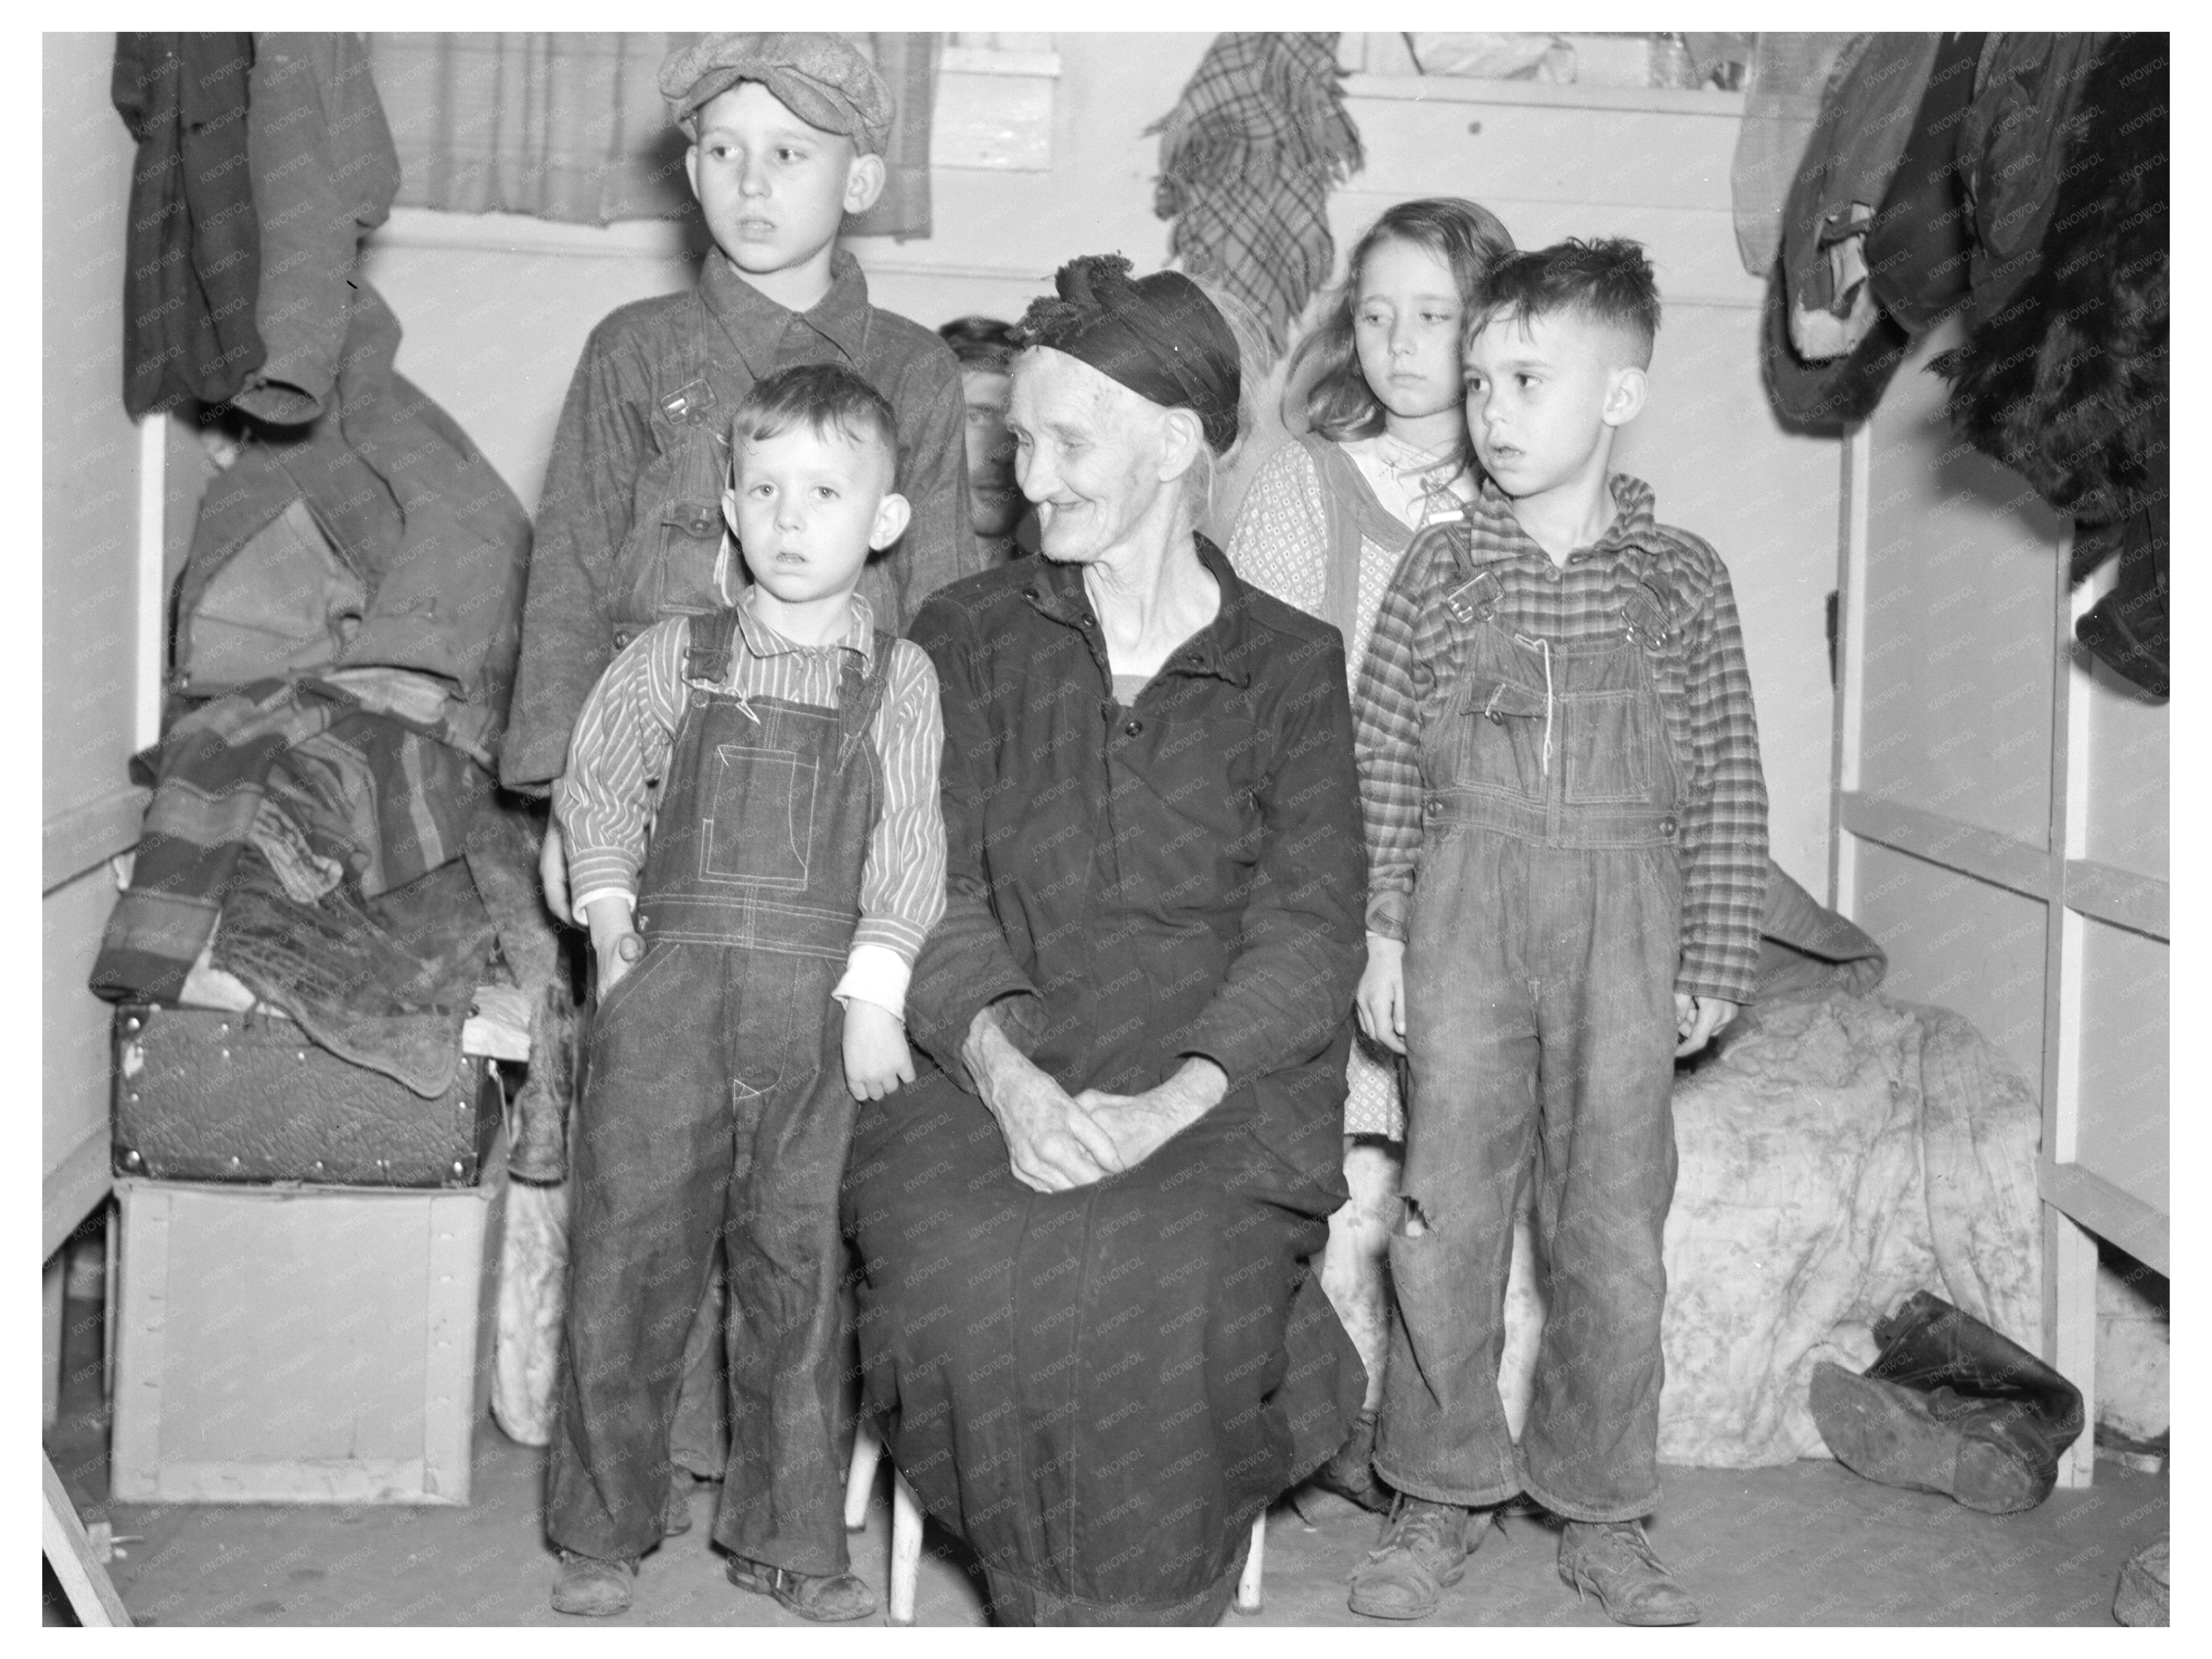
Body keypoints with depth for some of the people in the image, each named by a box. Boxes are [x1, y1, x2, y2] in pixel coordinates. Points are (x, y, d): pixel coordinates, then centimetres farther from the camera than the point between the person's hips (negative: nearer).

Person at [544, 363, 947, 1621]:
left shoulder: (899, 681, 6)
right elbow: (597, 795, 14)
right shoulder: (672, 659, 8)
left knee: (798, 1271, 6)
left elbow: (910, 847, 0)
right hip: (671, 995, 1)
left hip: (821, 1007, 0)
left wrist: (876, 994, -8)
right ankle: (604, 1531, 17)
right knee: (631, 1257, 2)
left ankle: (790, 1539, 19)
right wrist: (610, 913, 0)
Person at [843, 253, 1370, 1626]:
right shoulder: (970, 637, 13)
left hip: (1219, 1083, -1)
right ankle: (1054, 1603, -7)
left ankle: (1153, 1604, -7)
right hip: (1003, 1062, 1)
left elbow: (1310, 928, -2)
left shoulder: (1293, 666, 8)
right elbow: (933, 887, 2)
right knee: (967, 1267, -29)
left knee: (1153, 1289, -31)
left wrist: (1173, 1102, -19)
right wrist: (1005, 1068, -18)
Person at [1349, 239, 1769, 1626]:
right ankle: (1445, 1496, 19)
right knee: (1448, 1212, 4)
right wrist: (1379, 931, -1)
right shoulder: (1441, 572, 1)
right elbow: (1383, 764, 3)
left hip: (1625, 932, 0)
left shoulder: (1683, 580, 0)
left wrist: (1712, 968, 0)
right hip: (1465, 914, 0)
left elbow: (1728, 789, 2)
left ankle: (1602, 1512, 22)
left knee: (1616, 1231, 7)